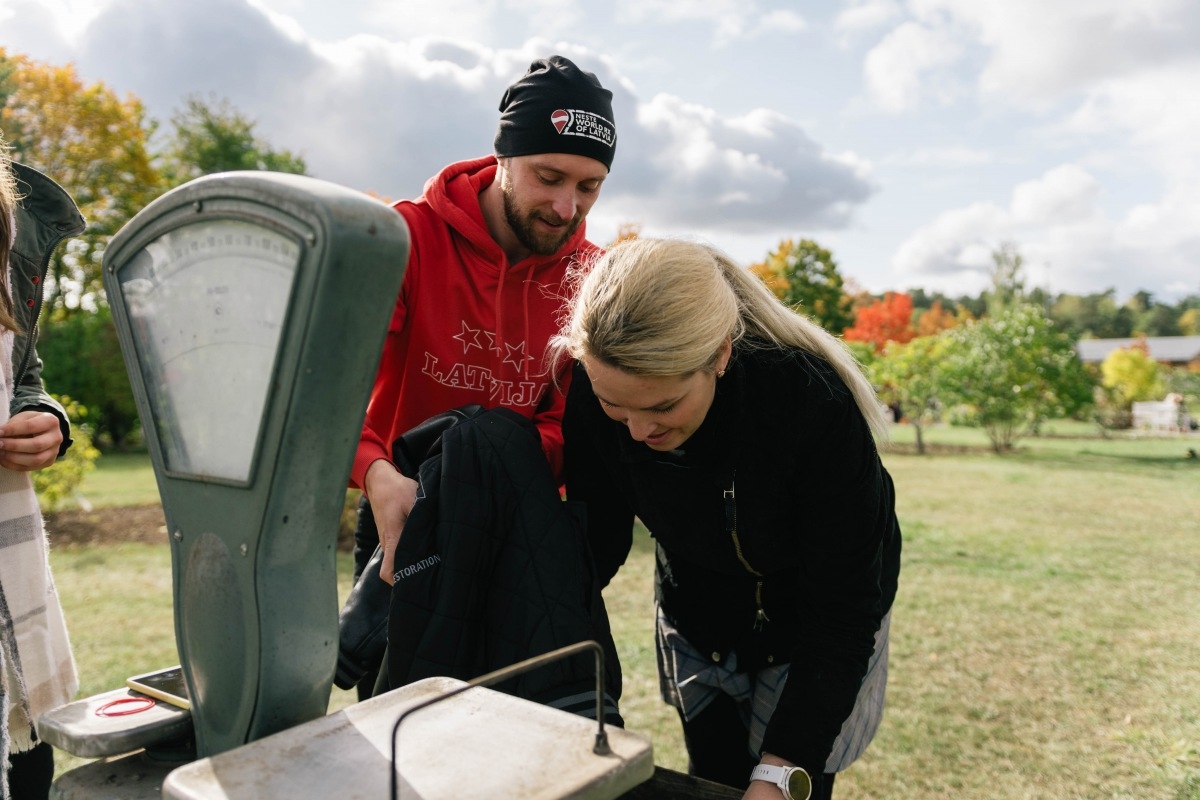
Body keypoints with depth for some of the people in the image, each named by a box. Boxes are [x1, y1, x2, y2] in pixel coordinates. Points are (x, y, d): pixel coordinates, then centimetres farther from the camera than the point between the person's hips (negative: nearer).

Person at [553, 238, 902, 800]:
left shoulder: (814, 404, -37)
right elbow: (599, 540, -12)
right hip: (695, 622, 3)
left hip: (816, 633, -3)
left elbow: (842, 610, -29)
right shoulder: (596, 398, -26)